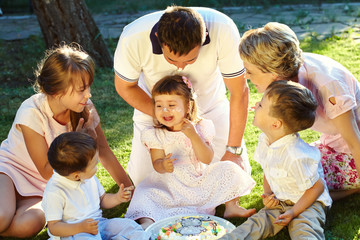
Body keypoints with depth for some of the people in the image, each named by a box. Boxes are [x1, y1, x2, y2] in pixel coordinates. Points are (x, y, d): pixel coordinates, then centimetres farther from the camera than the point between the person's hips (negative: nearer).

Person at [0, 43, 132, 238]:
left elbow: (104, 153, -1)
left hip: (41, 185, 4)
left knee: (30, 224, -28)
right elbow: (47, 171, -18)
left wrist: (130, 190, -1)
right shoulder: (32, 114, -26)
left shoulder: (85, 109, -13)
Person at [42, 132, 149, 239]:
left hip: (98, 223, 7)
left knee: (129, 225, -10)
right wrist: (80, 228, -30)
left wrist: (117, 198, -1)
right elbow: (53, 227, -17)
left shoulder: (89, 177, 4)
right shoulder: (54, 192, -20)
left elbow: (102, 199, 20)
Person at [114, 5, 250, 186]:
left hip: (208, 101, 1)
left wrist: (233, 150, -17)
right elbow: (124, 87, -14)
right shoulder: (133, 39, -35)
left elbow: (239, 92, -23)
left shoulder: (223, 31, -36)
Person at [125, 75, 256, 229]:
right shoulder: (156, 135, -7)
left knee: (229, 169, -11)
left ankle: (231, 207, 0)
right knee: (145, 192, -26)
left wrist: (193, 135, -26)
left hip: (200, 179, 2)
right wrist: (163, 165, -38)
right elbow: (156, 163, -11)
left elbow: (207, 159, -14)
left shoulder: (200, 128, -6)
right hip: (171, 185, -1)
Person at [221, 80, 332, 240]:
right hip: (279, 202, 7)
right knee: (256, 224, -13)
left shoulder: (295, 156, -30)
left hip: (308, 203, -7)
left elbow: (317, 187, -17)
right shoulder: (265, 140, -3)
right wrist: (268, 194, -2)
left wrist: (293, 212, -17)